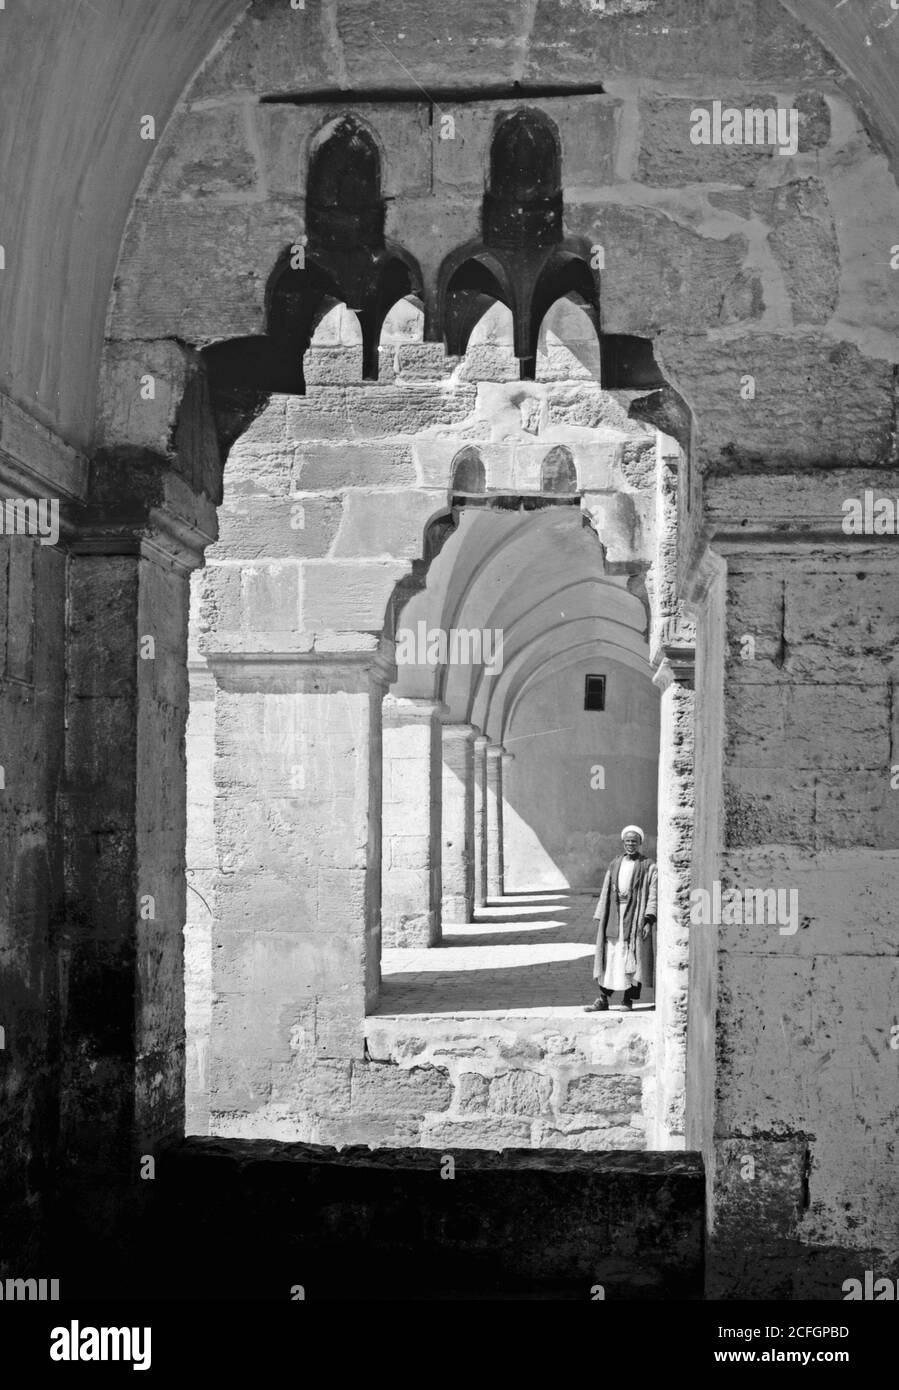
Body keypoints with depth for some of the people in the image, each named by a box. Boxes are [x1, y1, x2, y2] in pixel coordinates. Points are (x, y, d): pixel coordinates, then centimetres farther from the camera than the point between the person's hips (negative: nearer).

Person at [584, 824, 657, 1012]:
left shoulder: (648, 866, 1)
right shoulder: (614, 865, 14)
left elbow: (653, 894, -5)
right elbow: (606, 892, 14)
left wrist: (649, 919, -15)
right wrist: (600, 917, 7)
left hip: (635, 916, -3)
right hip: (614, 915, 4)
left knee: (632, 959, -1)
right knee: (609, 957, 2)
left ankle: (628, 999, 7)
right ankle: (603, 1000, 4)